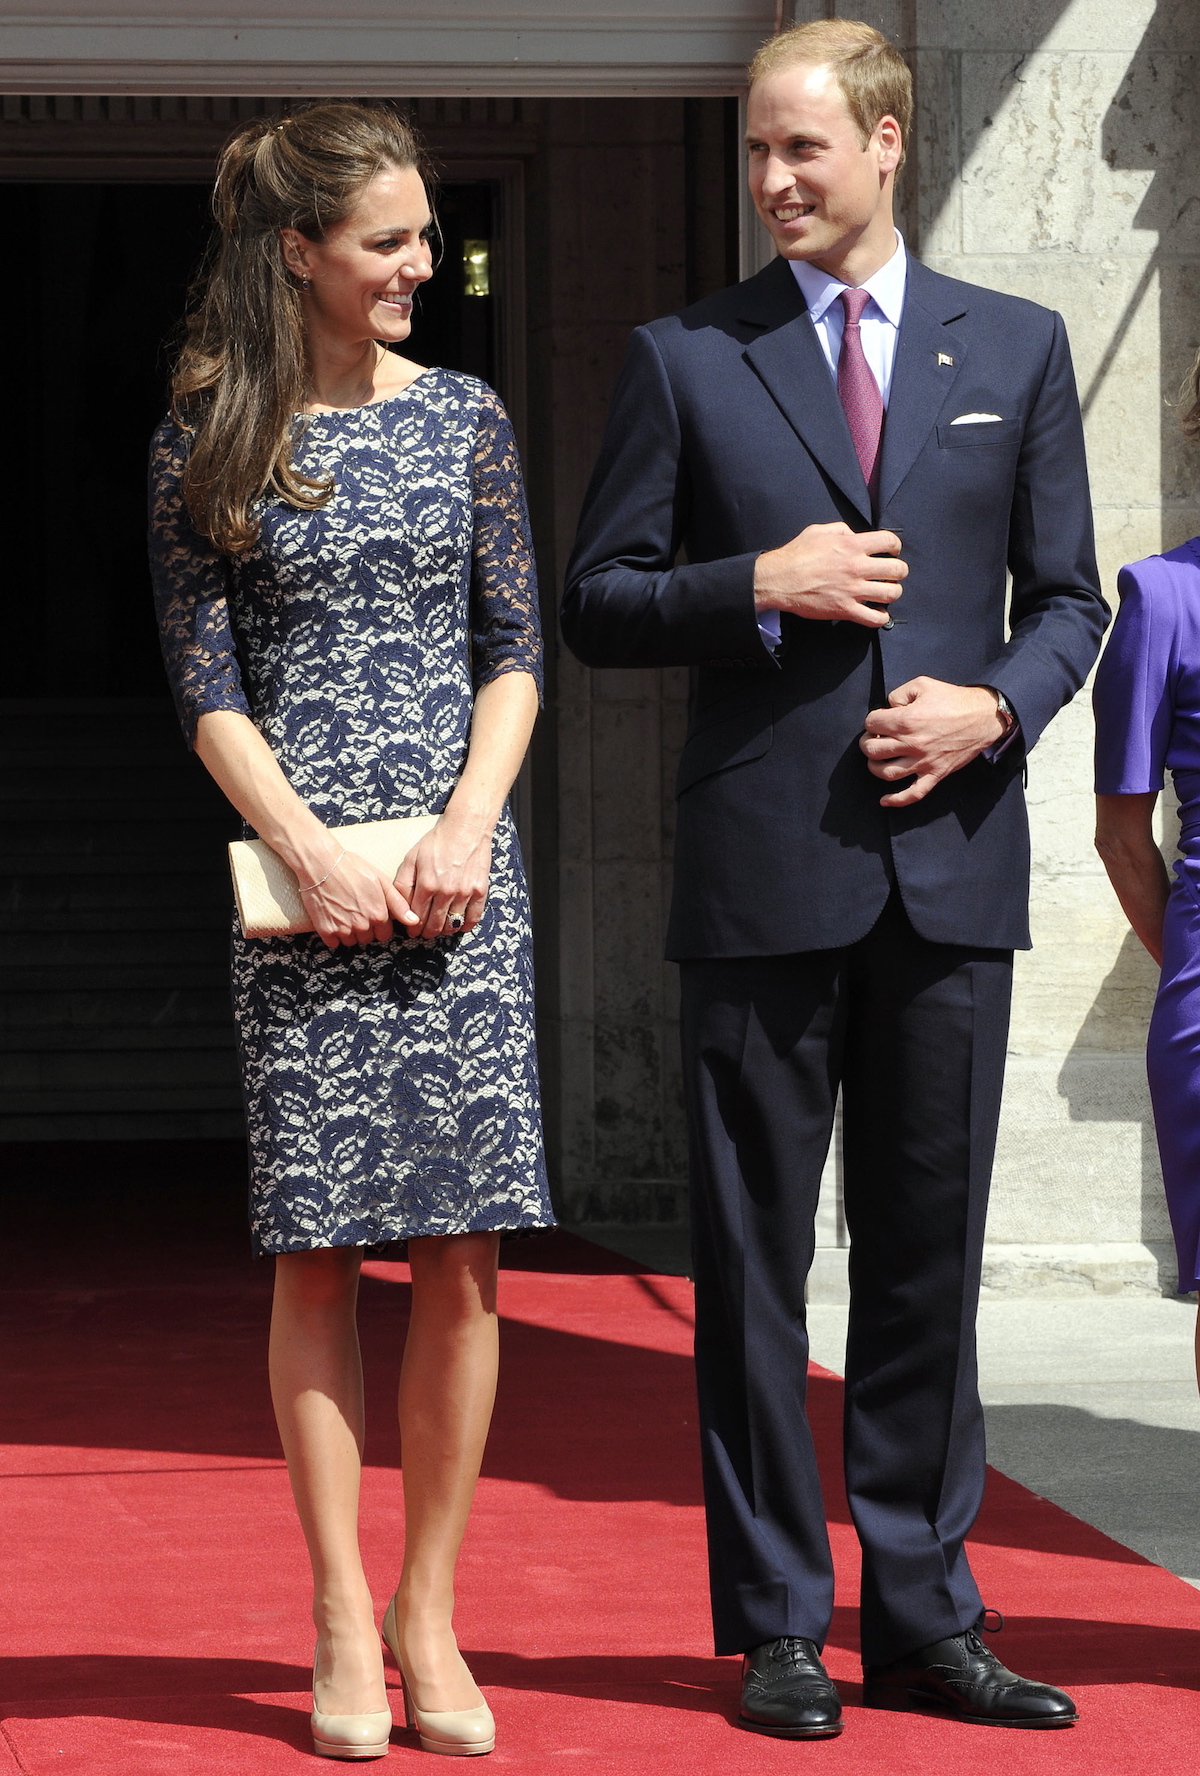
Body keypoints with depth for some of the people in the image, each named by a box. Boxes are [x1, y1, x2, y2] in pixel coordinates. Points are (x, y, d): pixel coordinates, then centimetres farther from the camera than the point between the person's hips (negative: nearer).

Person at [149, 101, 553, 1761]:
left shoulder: (464, 418, 9)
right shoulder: (207, 439, 3)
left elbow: (515, 652, 8)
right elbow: (207, 682, 1)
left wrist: (468, 829, -6)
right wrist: (315, 857, -10)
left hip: (459, 875, 2)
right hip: (299, 875, -2)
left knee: (461, 1250, -2)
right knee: (319, 1252, 0)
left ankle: (430, 1609, 8)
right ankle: (343, 1625, 7)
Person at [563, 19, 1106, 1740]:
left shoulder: (1016, 349, 9)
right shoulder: (685, 358, 4)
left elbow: (1067, 596, 12)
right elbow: (598, 603, 4)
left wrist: (993, 708, -7)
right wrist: (759, 587, -12)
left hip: (954, 858, 2)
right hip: (765, 869, -2)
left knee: (928, 1257, 7)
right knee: (756, 1261, 2)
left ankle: (924, 1619, 15)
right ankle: (777, 1628, 10)